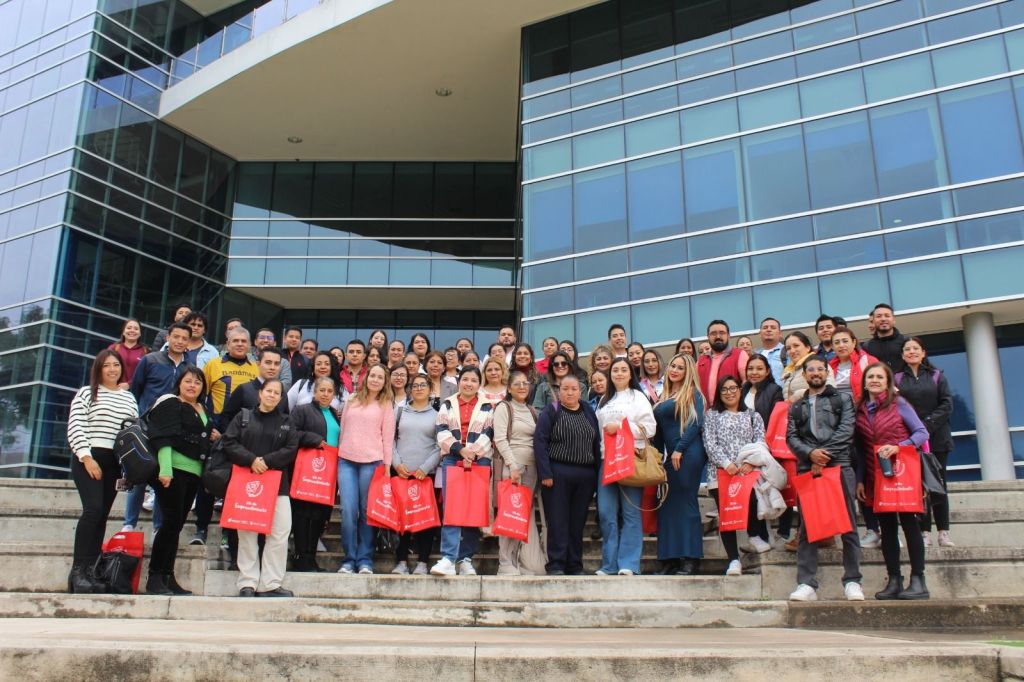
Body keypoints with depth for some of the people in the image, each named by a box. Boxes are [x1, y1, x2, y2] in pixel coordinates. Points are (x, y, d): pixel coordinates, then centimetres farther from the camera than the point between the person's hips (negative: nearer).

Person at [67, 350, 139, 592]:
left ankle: (88, 571, 5)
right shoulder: (86, 393, 4)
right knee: (93, 509, -19)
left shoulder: (129, 397, 16)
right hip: (88, 459, -5)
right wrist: (86, 457, -14)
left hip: (115, 463, 5)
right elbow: (75, 428, -5)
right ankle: (77, 570, -15)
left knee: (102, 515, 2)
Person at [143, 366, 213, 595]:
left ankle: (167, 577, 12)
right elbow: (163, 438, -13)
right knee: (172, 522, -10)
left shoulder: (202, 411, 20)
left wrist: (212, 437, 13)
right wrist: (165, 469, -22)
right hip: (173, 471, -7)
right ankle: (154, 578, -3)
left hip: (193, 473, 7)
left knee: (176, 524, 8)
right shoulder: (170, 404, -2)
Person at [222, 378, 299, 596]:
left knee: (280, 534, -5)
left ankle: (270, 584, 2)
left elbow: (291, 449, 1)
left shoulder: (286, 422, 12)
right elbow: (229, 443, -1)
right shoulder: (243, 417, 9)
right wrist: (251, 460, -14)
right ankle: (247, 583, 10)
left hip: (277, 484, 1)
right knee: (247, 534, 3)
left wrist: (267, 461, -12)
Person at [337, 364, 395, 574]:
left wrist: (387, 465, 1)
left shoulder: (386, 405, 8)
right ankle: (349, 559, 3)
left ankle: (365, 560, 7)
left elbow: (388, 437, 5)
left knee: (367, 511, 0)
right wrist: (339, 454, 10)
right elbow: (343, 429, 17)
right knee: (348, 510, -5)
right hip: (347, 460, 2)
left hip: (371, 462, -2)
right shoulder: (351, 400, 16)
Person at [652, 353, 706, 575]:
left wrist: (679, 449, -18)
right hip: (670, 456, 7)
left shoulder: (693, 394, -2)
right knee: (668, 505, 5)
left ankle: (691, 560, -3)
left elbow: (696, 423, -12)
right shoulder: (664, 397, 19)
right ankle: (670, 559, 9)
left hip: (688, 454, -7)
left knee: (686, 503, -7)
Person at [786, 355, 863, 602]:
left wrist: (824, 455, -10)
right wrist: (810, 453, -10)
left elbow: (846, 430, 1)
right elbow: (791, 437, 11)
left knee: (847, 523, -4)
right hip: (807, 468, 2)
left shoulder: (842, 399, 15)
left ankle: (852, 581, 3)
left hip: (839, 465, -2)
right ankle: (806, 584, -3)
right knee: (807, 526, -2)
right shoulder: (796, 407, 23)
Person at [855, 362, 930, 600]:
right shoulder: (860, 411, 10)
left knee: (909, 523, -4)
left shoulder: (898, 404, -1)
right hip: (875, 476, 4)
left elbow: (922, 433, -6)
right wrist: (860, 480, 9)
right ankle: (894, 581, 10)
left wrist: (898, 446, -21)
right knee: (887, 527, 6)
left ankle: (918, 581, -1)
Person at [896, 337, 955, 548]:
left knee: (938, 484, 3)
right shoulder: (897, 379, 7)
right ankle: (925, 532, 2)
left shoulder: (937, 376, 9)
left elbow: (947, 404, 0)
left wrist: (927, 425, -11)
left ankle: (944, 532, 6)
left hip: (936, 437, 1)